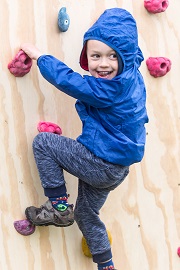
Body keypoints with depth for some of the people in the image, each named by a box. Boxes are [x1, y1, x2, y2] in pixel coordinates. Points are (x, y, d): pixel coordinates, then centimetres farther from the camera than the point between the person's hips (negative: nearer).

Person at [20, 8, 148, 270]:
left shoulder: (109, 88, -28)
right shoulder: (131, 73, -2)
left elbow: (66, 79, -19)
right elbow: (134, 51, 23)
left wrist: (38, 55, -5)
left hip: (101, 165, -10)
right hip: (116, 169, 10)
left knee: (42, 142, 1)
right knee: (85, 213, 26)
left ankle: (58, 207, 3)